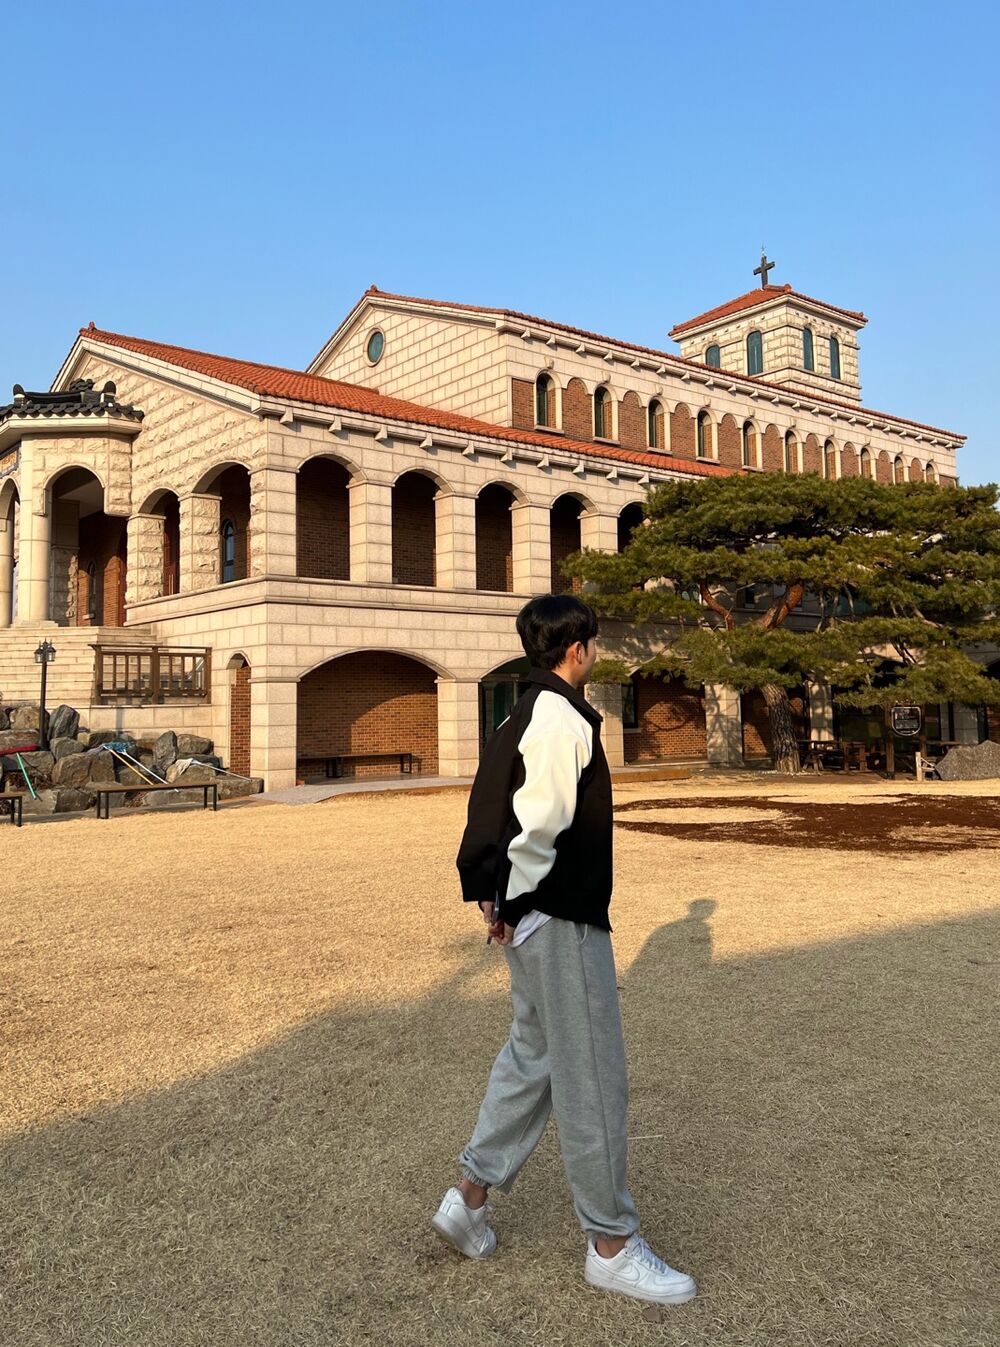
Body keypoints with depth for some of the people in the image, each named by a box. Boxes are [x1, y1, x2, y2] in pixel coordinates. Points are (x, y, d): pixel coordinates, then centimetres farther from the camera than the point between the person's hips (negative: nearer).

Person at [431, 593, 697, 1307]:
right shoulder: (562, 717, -19)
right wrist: (511, 903, -13)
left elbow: (491, 806, 14)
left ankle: (470, 1195, 32)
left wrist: (490, 891, 9)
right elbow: (540, 822, -25)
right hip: (560, 919, -10)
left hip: (538, 917, 10)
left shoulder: (525, 714, 12)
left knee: (534, 1053, 22)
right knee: (594, 1078, 2)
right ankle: (613, 1245, 17)